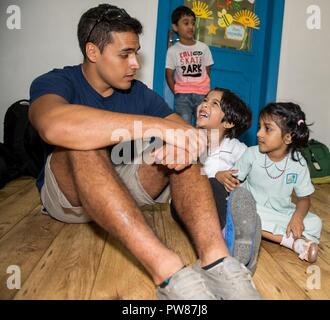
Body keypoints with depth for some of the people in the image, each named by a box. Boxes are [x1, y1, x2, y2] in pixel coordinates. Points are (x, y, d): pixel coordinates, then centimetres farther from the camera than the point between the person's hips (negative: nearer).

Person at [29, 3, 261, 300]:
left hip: (126, 186, 4)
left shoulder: (140, 93, 2)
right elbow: (55, 126, -38)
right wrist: (158, 125, -41)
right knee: (83, 143, -33)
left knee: (184, 148, -17)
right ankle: (168, 272, -45)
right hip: (68, 193, -3)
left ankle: (215, 261, -36)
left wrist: (179, 143, -31)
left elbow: (188, 134, -6)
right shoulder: (55, 82, -11)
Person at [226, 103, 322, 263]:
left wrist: (298, 216, -22)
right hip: (253, 209, 0)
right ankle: (295, 243, -27)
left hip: (282, 212, 1)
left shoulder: (298, 163, -10)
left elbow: (304, 198, -1)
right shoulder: (252, 154, -12)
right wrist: (227, 179, -32)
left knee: (315, 223, -17)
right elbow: (234, 179, -7)